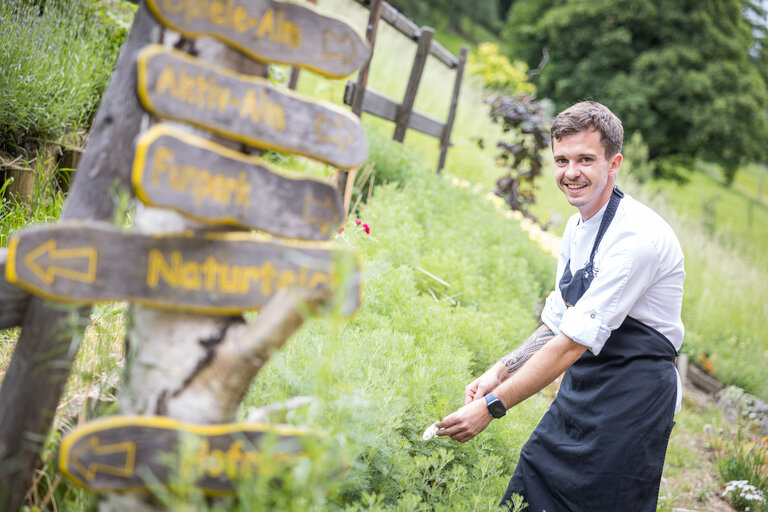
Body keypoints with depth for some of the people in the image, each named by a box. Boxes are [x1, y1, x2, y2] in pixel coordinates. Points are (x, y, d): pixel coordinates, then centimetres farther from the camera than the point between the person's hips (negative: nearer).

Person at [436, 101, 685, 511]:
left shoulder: (637, 237, -22)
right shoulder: (577, 227, 7)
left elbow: (574, 342, -25)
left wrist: (492, 406, -24)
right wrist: (499, 373, 0)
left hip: (632, 397, -8)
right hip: (580, 387, 8)